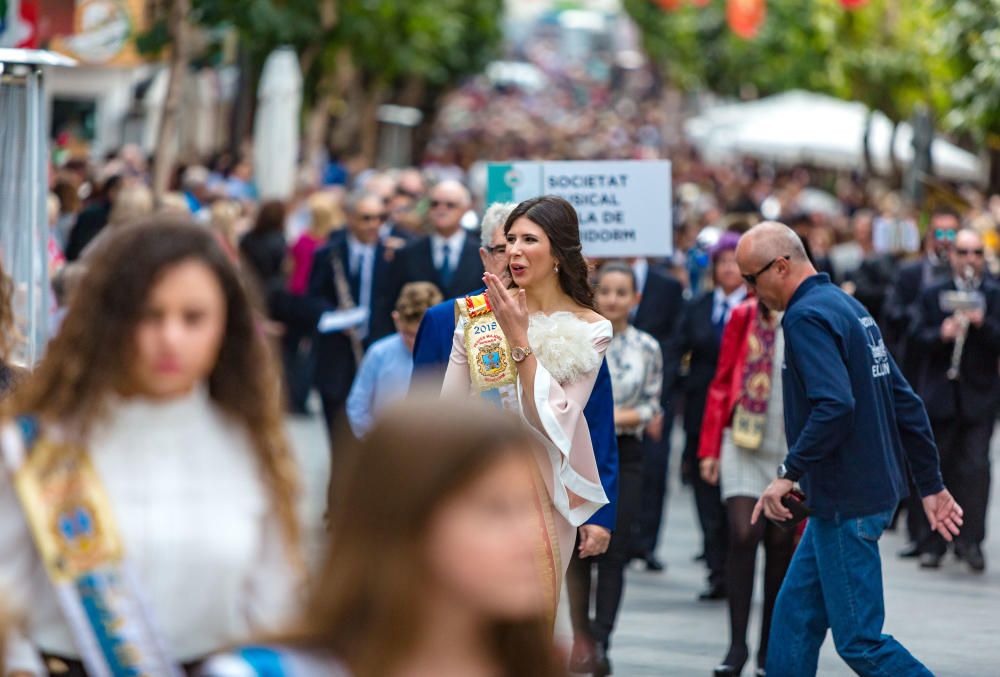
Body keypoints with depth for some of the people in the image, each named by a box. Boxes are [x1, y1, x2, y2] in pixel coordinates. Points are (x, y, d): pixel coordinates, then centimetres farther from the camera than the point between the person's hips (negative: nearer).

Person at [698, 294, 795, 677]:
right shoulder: (745, 317, 3)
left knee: (781, 544, 5)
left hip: (793, 453, 0)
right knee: (743, 535, -12)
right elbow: (722, 383, 6)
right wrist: (710, 449, 4)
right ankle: (737, 645, -8)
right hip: (744, 444, 0)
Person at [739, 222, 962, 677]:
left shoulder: (807, 317, -15)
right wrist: (931, 485, 18)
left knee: (859, 640, -6)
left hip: (847, 500, -10)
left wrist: (790, 473, -22)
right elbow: (905, 403, 16)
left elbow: (835, 405, -29)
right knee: (796, 612, 14)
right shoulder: (847, 306, 15)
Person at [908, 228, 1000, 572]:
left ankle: (971, 540, -6)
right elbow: (917, 338, -1)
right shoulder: (932, 295, 9)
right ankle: (931, 543, 13)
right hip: (939, 396, 1)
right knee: (936, 469, 5)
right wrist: (941, 334, -20)